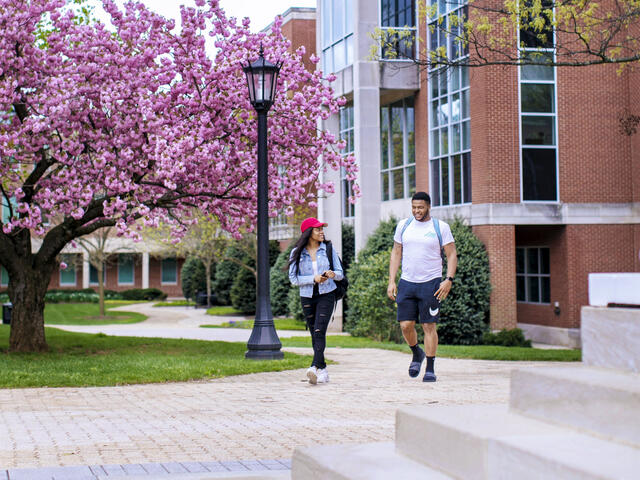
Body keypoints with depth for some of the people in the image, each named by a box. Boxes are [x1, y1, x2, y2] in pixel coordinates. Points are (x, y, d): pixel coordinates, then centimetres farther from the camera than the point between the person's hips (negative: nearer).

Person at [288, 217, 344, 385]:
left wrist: (332, 274, -18)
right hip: (307, 297, 2)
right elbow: (293, 278, -3)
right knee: (314, 334, 6)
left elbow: (340, 273, 5)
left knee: (319, 331, -17)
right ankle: (323, 371, 16)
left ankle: (315, 367, -28)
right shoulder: (297, 252, 0)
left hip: (326, 295, -2)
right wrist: (314, 279, -16)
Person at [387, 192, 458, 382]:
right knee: (406, 325, -2)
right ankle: (417, 353, 27)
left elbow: (452, 255, 1)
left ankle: (430, 369, 5)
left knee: (429, 326, -3)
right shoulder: (403, 225, 8)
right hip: (407, 282, 3)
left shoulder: (441, 227, -1)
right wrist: (391, 281, 6)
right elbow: (396, 253, 13)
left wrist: (449, 280, -12)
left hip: (431, 283, -3)